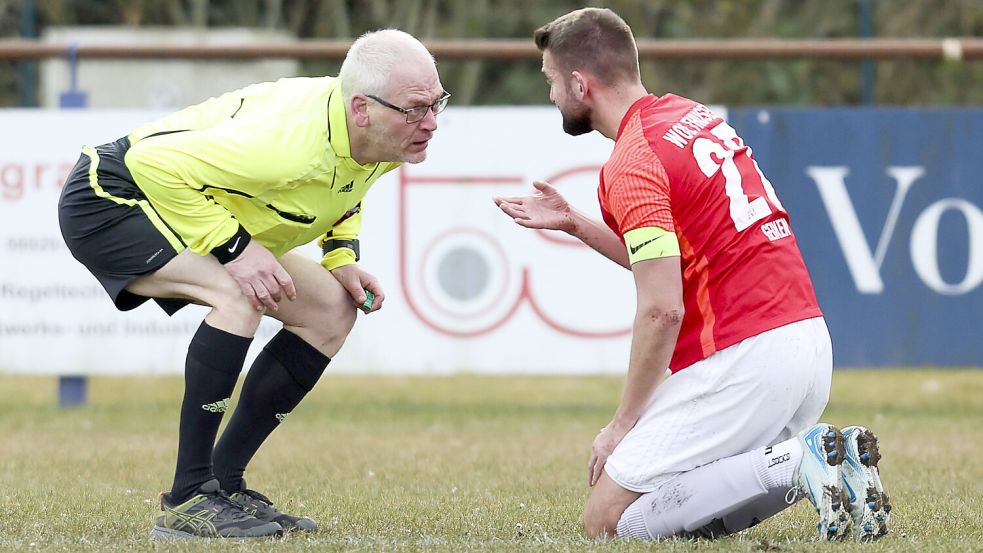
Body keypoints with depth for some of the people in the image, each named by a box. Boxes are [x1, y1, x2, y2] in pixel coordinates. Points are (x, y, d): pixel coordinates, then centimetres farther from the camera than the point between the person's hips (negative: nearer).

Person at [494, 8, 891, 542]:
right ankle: (830, 453, 1)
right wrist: (574, 223, 25)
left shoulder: (631, 162, -12)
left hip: (742, 358, -9)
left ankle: (797, 461, -15)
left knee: (606, 517, -4)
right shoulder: (694, 117, 16)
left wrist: (623, 425, -10)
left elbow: (662, 309, -18)